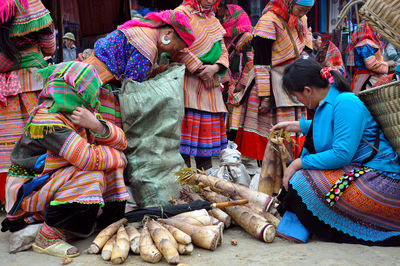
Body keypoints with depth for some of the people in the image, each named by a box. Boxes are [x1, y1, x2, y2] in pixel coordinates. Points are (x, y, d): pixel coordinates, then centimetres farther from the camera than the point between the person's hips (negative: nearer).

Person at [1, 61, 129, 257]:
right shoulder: (47, 121, -26)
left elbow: (120, 142, -6)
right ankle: (48, 237, -17)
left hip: (51, 180, 8)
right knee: (90, 176, -29)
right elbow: (88, 158, -34)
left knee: (112, 164, -2)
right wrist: (117, 157, -15)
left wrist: (95, 125, -25)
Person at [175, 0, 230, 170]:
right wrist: (200, 69, -12)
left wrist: (214, 68, -6)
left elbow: (223, 52, 16)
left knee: (207, 129, 6)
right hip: (187, 79, -6)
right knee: (187, 123, -10)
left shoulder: (214, 21, 22)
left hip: (210, 83, 7)